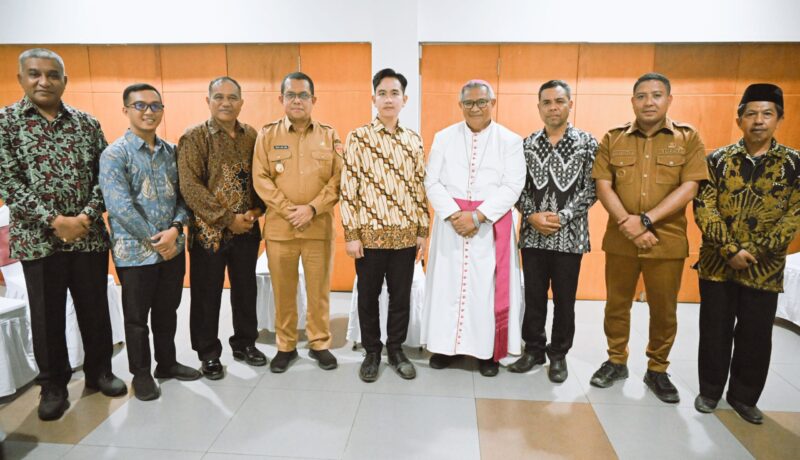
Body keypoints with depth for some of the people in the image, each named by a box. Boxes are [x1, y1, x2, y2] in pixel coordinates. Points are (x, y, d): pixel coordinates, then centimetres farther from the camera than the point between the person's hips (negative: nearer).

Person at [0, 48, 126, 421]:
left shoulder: (87, 123, 6)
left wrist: (87, 216, -11)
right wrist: (56, 221, -16)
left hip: (90, 234, 2)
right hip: (37, 238, -2)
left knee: (95, 309, 11)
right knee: (47, 316, 9)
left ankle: (99, 371, 30)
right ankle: (53, 386, 27)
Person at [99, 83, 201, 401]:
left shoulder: (170, 151, 7)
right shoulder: (114, 154, -10)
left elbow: (182, 195, 5)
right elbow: (120, 206, -18)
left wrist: (176, 228, -13)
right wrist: (154, 241, -16)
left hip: (173, 247, 5)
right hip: (136, 251, -4)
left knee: (167, 310, 17)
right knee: (137, 317, 10)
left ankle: (167, 363, 34)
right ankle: (141, 373, 27)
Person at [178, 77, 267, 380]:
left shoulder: (252, 136, 6)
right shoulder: (194, 137, -7)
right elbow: (190, 187, -15)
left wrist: (256, 210, -6)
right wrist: (228, 218, -18)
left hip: (247, 229, 4)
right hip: (209, 231, -4)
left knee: (246, 290, 14)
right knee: (207, 295, 8)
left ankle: (244, 343, 33)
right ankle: (208, 353, 25)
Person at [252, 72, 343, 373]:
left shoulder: (329, 135, 6)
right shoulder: (267, 134, 5)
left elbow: (339, 178, -1)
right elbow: (261, 179, -1)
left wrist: (313, 208, -12)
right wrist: (287, 210, -12)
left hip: (319, 226, 0)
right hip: (279, 227, 0)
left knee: (319, 289, 7)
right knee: (283, 291, 9)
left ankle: (319, 344, 24)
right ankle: (285, 346, 25)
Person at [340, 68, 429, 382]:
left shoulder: (414, 140, 7)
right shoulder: (358, 138, -4)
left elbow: (420, 188, 9)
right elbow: (347, 188, -6)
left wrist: (423, 230, 6)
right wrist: (351, 234, -10)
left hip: (405, 234, 3)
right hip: (369, 233, -2)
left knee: (401, 296, 12)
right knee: (368, 296, 10)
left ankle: (396, 350, 30)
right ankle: (372, 352, 28)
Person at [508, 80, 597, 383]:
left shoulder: (587, 143, 0)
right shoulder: (527, 144, 5)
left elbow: (591, 189, -5)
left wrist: (562, 217, -14)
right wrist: (532, 215, -11)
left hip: (569, 235, -1)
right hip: (533, 234, 2)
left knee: (564, 299, 9)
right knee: (533, 296, 10)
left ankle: (559, 354, 26)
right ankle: (534, 349, 27)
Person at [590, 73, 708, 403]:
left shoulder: (688, 138, 1)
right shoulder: (612, 139, 4)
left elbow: (688, 188, -8)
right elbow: (603, 187, -4)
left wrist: (645, 220, -17)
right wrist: (628, 225, -17)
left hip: (668, 240, 0)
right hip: (620, 239, 1)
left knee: (664, 310, 10)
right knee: (617, 305, 11)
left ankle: (657, 371, 29)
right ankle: (616, 362, 30)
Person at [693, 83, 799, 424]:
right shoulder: (718, 159, 0)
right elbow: (703, 207, -7)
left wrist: (754, 252, -14)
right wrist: (731, 250, -16)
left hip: (765, 268, 0)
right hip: (717, 263, 0)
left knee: (756, 337, 10)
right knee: (715, 332, 10)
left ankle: (744, 396, 29)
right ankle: (710, 391, 27)